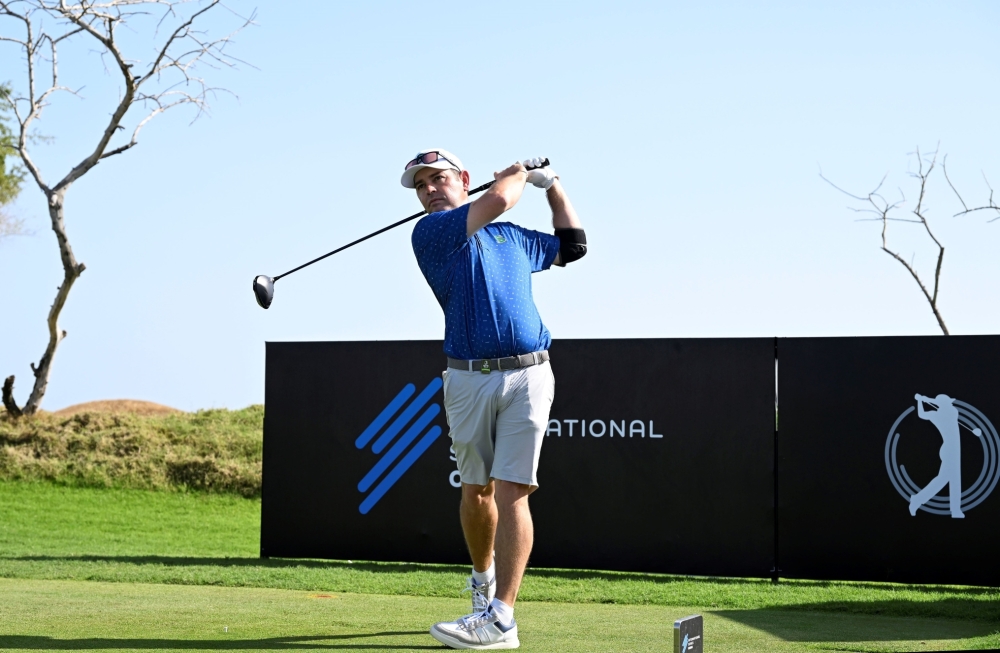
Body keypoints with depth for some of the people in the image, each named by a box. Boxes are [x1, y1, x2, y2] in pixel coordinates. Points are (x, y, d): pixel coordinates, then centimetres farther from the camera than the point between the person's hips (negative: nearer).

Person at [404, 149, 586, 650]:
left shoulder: (512, 237, 18)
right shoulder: (430, 232, 2)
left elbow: (571, 246, 34)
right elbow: (498, 199, -9)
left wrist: (551, 184, 30)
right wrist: (519, 171, 11)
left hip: (526, 376, 1)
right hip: (468, 379, -1)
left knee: (510, 492, -9)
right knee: (476, 489, 10)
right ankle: (483, 579, 38)